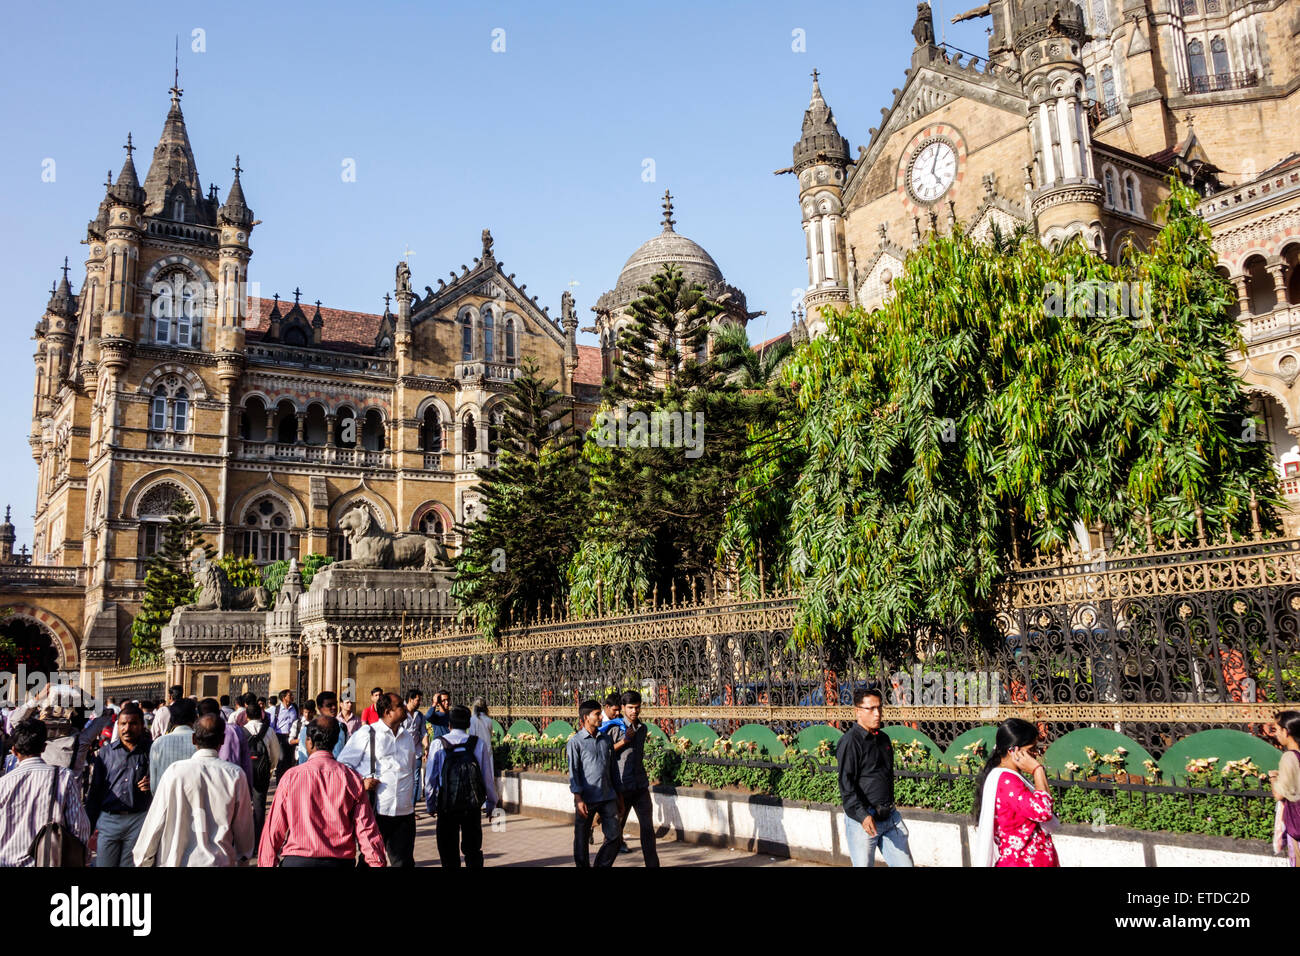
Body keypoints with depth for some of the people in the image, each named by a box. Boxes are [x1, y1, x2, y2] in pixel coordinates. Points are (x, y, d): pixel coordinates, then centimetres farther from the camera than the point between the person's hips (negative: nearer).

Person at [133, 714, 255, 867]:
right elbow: (243, 827, 0)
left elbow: (155, 822, -4)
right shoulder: (235, 775, -8)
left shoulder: (175, 771, -10)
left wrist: (142, 861, 11)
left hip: (175, 860, 0)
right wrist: (244, 856, 19)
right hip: (220, 861, 0)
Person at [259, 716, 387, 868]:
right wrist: (378, 863, 2)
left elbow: (274, 829, -2)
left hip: (297, 860, -1)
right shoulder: (352, 778, -3)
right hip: (341, 861, 2)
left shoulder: (291, 777, -6)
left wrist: (265, 863, 8)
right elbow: (366, 829, -4)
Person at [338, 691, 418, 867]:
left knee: (404, 861, 6)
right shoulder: (367, 734, -3)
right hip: (375, 812, -5)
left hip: (405, 813, 5)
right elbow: (343, 763, -2)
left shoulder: (407, 737, 16)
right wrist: (360, 781, -15)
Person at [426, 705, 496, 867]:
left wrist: (431, 805, 10)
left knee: (448, 849, 10)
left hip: (446, 805, -1)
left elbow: (431, 778, -2)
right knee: (473, 849, 14)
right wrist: (491, 803, 14)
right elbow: (488, 777, 0)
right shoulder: (480, 745, -3)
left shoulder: (438, 744, -5)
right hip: (473, 805, 1)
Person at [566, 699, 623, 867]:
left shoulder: (606, 740, 12)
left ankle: (601, 865, 20)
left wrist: (619, 796, 18)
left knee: (614, 837, 2)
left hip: (608, 797, 5)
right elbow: (573, 772, -7)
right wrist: (578, 798, -15)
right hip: (586, 799, -4)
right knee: (582, 840, 5)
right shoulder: (575, 742, -3)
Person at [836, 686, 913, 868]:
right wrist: (862, 815, -25)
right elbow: (846, 784, -17)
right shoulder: (850, 742, -12)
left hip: (890, 817, 7)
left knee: (905, 863, 8)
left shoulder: (883, 738, 13)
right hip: (862, 819, -7)